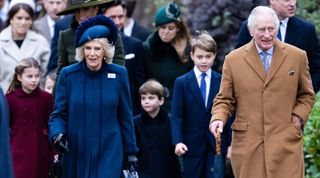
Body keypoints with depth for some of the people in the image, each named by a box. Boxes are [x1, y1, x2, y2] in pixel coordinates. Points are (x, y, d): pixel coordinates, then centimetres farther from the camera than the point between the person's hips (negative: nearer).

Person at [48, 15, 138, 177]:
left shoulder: (118, 74, -1)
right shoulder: (68, 74, -2)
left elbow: (125, 117, 5)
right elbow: (59, 114, 2)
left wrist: (131, 152, 6)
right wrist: (57, 134, -19)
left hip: (109, 153, -1)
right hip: (76, 153, 1)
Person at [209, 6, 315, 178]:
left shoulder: (297, 56, 7)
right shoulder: (233, 59, 5)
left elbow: (307, 95, 18)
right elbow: (224, 99, 11)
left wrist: (298, 116, 1)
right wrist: (218, 118, -9)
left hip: (286, 144, 0)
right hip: (247, 143, 0)